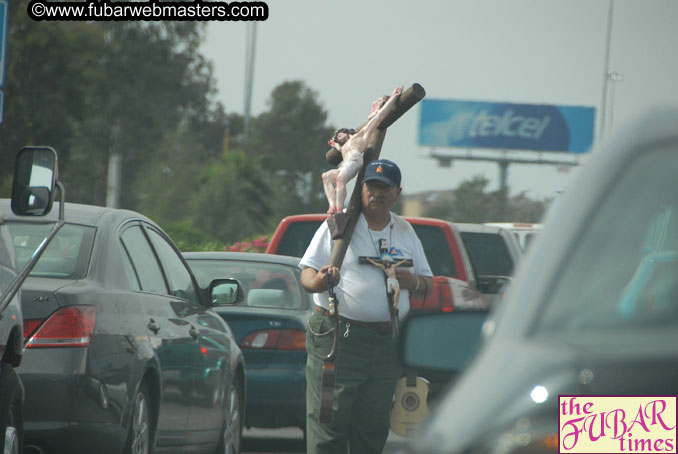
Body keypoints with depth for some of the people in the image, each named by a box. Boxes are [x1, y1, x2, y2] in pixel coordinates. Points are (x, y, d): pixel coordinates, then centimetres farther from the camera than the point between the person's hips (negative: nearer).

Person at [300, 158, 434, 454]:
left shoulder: (405, 232, 17)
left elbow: (428, 283, 22)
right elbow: (307, 274, 1)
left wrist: (415, 283, -2)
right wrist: (318, 281, -23)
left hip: (387, 343, 4)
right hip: (337, 339, -4)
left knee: (373, 427, 5)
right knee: (329, 419, -9)